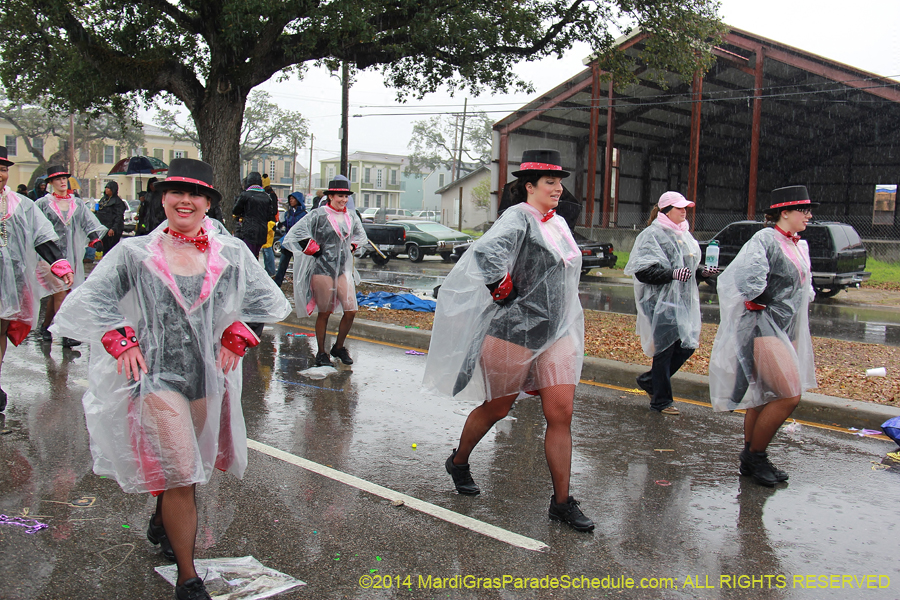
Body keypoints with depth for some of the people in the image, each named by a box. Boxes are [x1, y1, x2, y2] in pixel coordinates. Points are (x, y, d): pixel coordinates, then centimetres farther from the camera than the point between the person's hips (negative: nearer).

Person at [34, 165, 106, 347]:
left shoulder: (77, 204, 11)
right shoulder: (42, 204, 0)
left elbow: (89, 223, 5)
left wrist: (95, 238, -10)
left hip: (71, 255, 4)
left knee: (56, 294, 10)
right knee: (60, 293, -11)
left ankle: (45, 328, 27)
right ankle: (66, 334, -11)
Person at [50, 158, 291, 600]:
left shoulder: (231, 253, 2)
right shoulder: (135, 253, -2)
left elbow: (266, 299, 10)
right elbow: (90, 299, 3)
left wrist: (235, 337, 2)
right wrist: (120, 341, -5)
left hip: (209, 374, 4)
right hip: (156, 373, -3)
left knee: (184, 466, 20)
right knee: (181, 474, -10)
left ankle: (162, 524, 53)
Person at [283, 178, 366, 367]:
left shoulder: (351, 217, 10)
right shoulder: (318, 214, -8)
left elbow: (360, 235, 30)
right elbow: (297, 232, -14)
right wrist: (313, 250, -9)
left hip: (343, 269, 6)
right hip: (322, 268, -6)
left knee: (351, 310, -2)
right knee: (324, 313, 2)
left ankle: (339, 347, 18)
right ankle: (321, 353, 16)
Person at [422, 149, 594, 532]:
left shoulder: (558, 225, 13)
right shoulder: (518, 217, -13)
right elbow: (487, 252, -33)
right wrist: (504, 292, -23)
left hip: (556, 334, 7)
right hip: (514, 331, -7)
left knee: (561, 415, 2)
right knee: (496, 408, 10)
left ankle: (562, 502, 11)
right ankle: (459, 462, 37)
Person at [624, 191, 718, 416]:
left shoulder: (684, 235, 18)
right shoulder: (653, 235, -9)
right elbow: (644, 271, -18)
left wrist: (702, 272, 7)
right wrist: (672, 274, -28)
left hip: (683, 301, 8)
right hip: (661, 302, -8)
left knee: (687, 345, 6)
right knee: (666, 348, -5)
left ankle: (649, 380, 26)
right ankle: (661, 400, 9)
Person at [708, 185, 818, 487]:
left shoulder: (800, 246, 15)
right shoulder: (765, 239, -13)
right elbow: (746, 277, -28)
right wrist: (756, 303, -14)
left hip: (786, 328, 9)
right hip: (762, 326, -9)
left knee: (765, 397, 12)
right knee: (789, 396, -14)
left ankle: (751, 461, 22)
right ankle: (754, 455, 2)